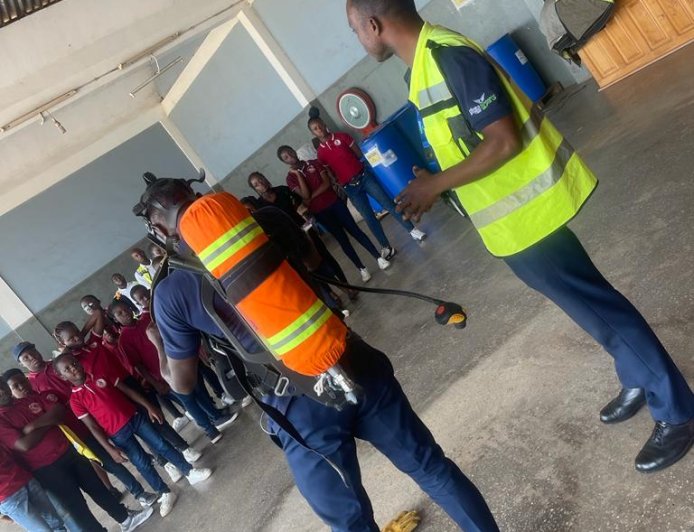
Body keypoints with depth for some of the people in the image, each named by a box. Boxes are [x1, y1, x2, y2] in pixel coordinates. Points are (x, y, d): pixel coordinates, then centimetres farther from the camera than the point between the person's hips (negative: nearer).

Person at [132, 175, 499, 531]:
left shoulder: (170, 292, -2)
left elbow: (183, 383, 7)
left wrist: (160, 347, 26)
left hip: (297, 406, -3)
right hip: (353, 364, 4)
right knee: (429, 465, 21)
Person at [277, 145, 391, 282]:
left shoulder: (314, 163, 3)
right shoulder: (291, 178, -3)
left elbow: (327, 183, -6)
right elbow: (305, 195, -16)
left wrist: (311, 197, -12)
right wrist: (298, 174, -18)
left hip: (334, 202, 1)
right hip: (319, 212, -1)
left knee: (354, 230, 1)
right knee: (341, 238, 4)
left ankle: (379, 257, 9)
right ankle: (361, 268, 14)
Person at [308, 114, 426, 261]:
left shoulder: (341, 136, 3)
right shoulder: (320, 153, 3)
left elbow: (360, 154, 6)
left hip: (364, 176, 0)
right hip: (350, 188, 0)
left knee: (388, 204, -1)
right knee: (369, 217, 3)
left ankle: (412, 230, 10)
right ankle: (386, 247, 15)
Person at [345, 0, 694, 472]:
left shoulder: (447, 57, -23)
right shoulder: (426, 63, 8)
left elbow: (503, 142, -26)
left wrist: (435, 185, -19)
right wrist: (431, 188, 10)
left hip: (524, 217, -10)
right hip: (518, 220, 10)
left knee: (599, 310, 4)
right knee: (592, 303, 23)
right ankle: (641, 381, 43)